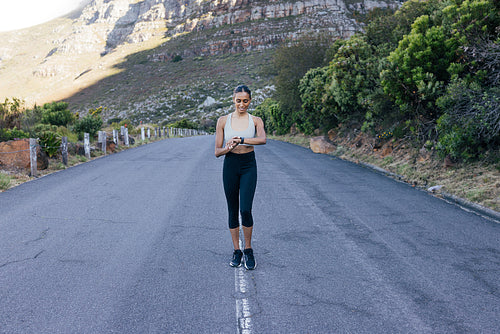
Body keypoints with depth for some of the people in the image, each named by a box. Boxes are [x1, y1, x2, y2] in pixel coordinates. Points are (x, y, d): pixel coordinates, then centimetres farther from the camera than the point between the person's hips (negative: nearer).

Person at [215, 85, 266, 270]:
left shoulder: (255, 121, 1)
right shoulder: (223, 121, 3)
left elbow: (262, 139, -21)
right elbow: (217, 152, 1)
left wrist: (241, 140, -29)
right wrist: (228, 148, -19)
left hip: (248, 166, -1)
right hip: (230, 166, 2)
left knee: (245, 209, -12)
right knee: (232, 211, 7)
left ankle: (248, 250, 8)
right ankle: (236, 251, 21)